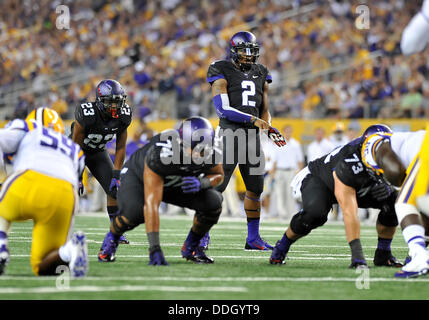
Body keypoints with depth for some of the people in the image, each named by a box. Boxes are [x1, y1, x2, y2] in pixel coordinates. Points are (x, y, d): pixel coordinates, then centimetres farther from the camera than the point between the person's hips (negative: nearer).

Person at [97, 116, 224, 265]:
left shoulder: (212, 153, -29)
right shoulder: (160, 154, -44)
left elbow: (218, 175, -3)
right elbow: (151, 204, -46)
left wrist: (201, 183, -30)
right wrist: (155, 249, -50)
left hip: (178, 184, 4)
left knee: (213, 202, -20)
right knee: (135, 211, -35)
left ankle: (191, 247, 6)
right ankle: (112, 238, 1)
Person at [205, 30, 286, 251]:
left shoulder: (260, 74, 14)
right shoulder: (222, 73, -5)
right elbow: (223, 109, -15)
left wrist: (269, 130, 0)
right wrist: (253, 119, -19)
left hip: (252, 135, 6)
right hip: (230, 132, -6)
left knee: (255, 188, 8)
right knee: (217, 185, -9)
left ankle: (253, 238, 16)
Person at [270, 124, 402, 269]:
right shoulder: (348, 165, -44)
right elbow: (349, 213, -46)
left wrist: (387, 188, -31)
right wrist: (357, 254, -50)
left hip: (358, 188, 6)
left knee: (393, 199, -17)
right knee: (315, 213, -38)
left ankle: (383, 254, -1)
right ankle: (282, 246, -11)